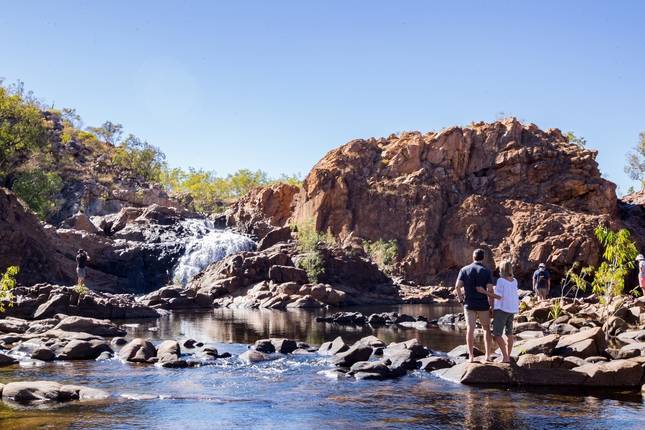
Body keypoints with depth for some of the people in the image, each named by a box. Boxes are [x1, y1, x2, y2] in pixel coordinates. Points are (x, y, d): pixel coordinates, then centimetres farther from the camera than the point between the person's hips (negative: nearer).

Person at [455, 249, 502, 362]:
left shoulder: (464, 270, 1)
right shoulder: (486, 271, -3)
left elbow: (457, 286, -8)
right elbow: (490, 290, -11)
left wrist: (460, 299, 7)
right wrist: (491, 306, -4)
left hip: (469, 304, 1)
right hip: (483, 305, -1)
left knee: (470, 329, 1)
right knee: (486, 329, 13)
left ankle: (471, 356, -5)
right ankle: (488, 355, 11)